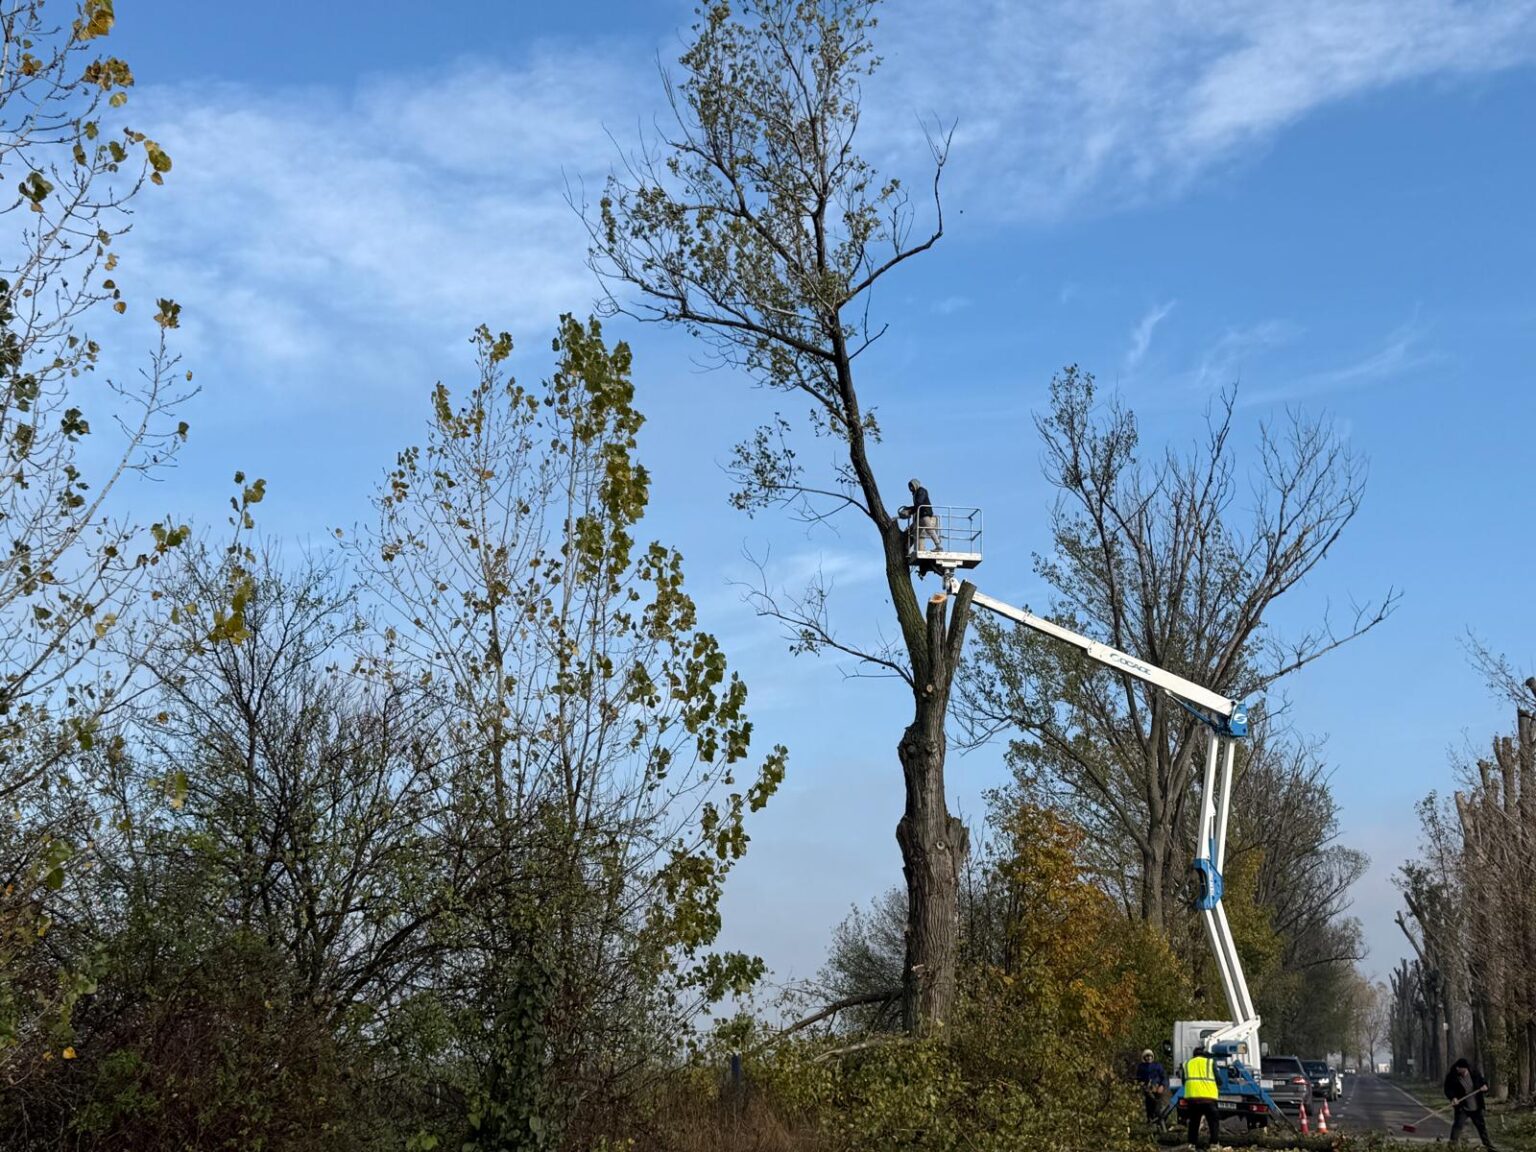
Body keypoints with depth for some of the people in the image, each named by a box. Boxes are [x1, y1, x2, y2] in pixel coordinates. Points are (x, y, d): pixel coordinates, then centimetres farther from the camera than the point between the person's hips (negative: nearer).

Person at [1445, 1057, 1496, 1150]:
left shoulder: (1474, 1072, -5)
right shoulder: (1451, 1076, -13)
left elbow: (1483, 1081, 8)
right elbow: (1448, 1090, -9)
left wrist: (1485, 1086, -14)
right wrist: (1453, 1098, -26)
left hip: (1477, 1106, 3)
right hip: (1462, 1107, -3)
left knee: (1482, 1125, 15)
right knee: (1458, 1125, -13)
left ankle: (1487, 1143, 30)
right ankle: (1453, 1143, -8)